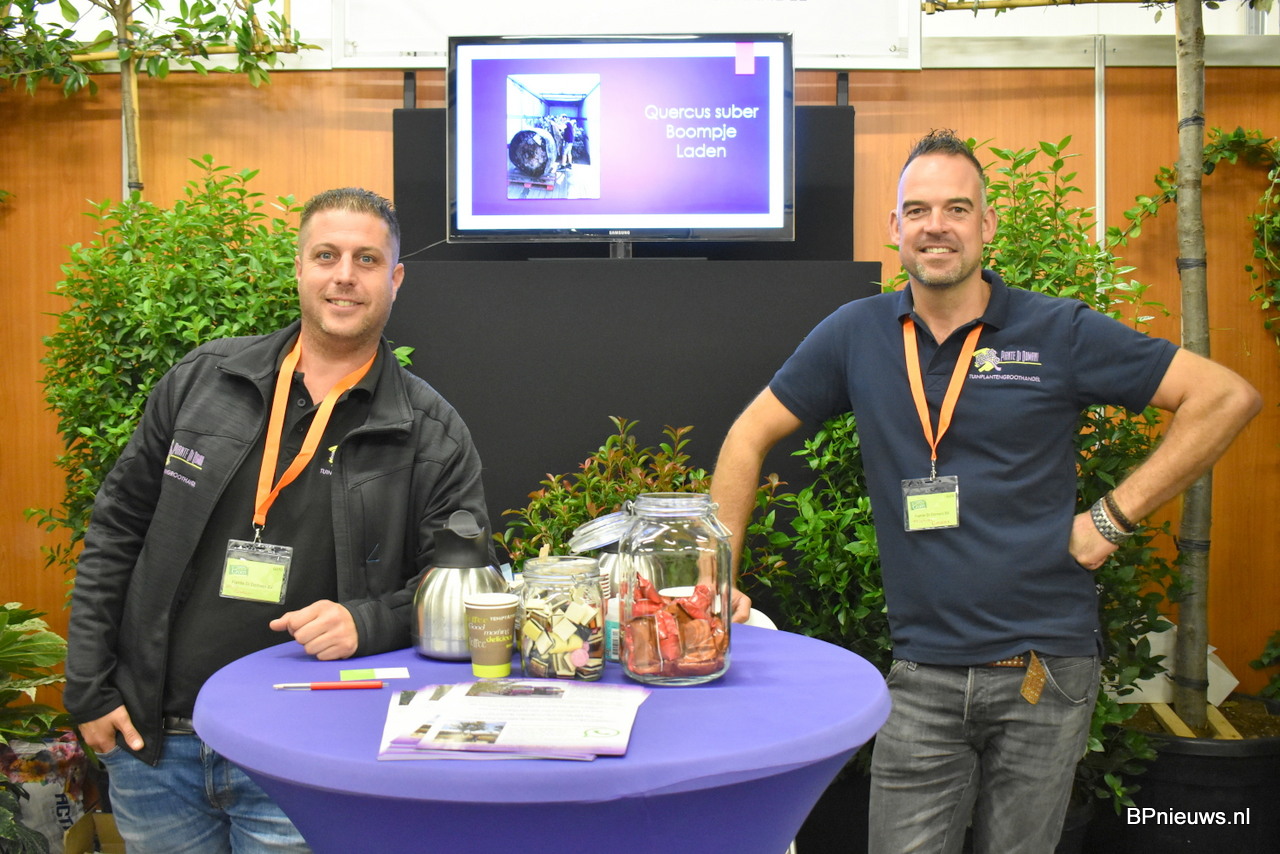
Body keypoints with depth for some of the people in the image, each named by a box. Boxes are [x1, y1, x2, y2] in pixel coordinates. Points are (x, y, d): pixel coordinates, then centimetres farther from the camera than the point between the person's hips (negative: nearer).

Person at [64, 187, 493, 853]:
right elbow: (117, 530, 7)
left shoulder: (432, 434, -5)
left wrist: (367, 622, -21)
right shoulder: (202, 380, 2)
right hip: (151, 741, 3)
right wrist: (89, 689, 4)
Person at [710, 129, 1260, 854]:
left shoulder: (1062, 333, -4)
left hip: (1044, 670, -1)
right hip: (922, 676, 1)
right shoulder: (857, 335, 3)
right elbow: (749, 438, 9)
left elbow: (1228, 397, -2)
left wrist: (1115, 517, -6)